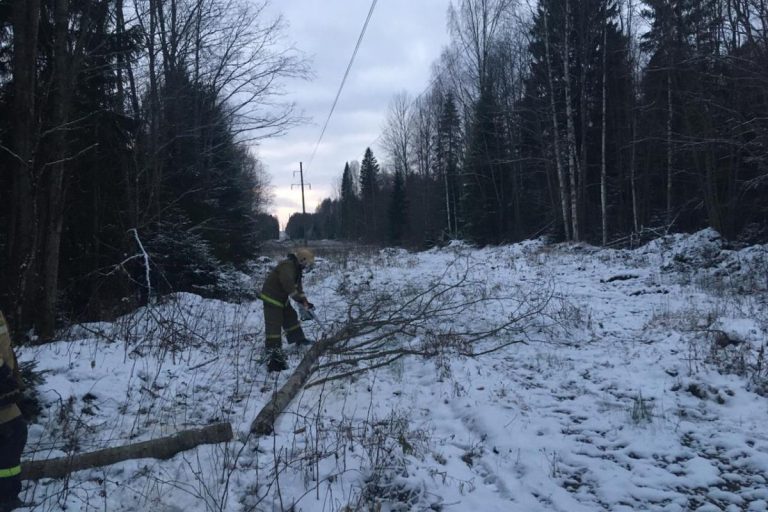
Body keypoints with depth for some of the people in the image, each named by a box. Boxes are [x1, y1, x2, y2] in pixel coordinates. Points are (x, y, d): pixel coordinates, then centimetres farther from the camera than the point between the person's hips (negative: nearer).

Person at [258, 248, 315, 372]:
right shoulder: (287, 266, -22)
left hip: (282, 298, 10)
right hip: (271, 298, -10)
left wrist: (305, 302, 4)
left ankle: (299, 340, 34)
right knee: (274, 325, -12)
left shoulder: (296, 269, 11)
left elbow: (298, 287, 15)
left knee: (291, 316, 19)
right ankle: (273, 354, -13)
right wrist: (301, 299, -30)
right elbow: (288, 285, -35)